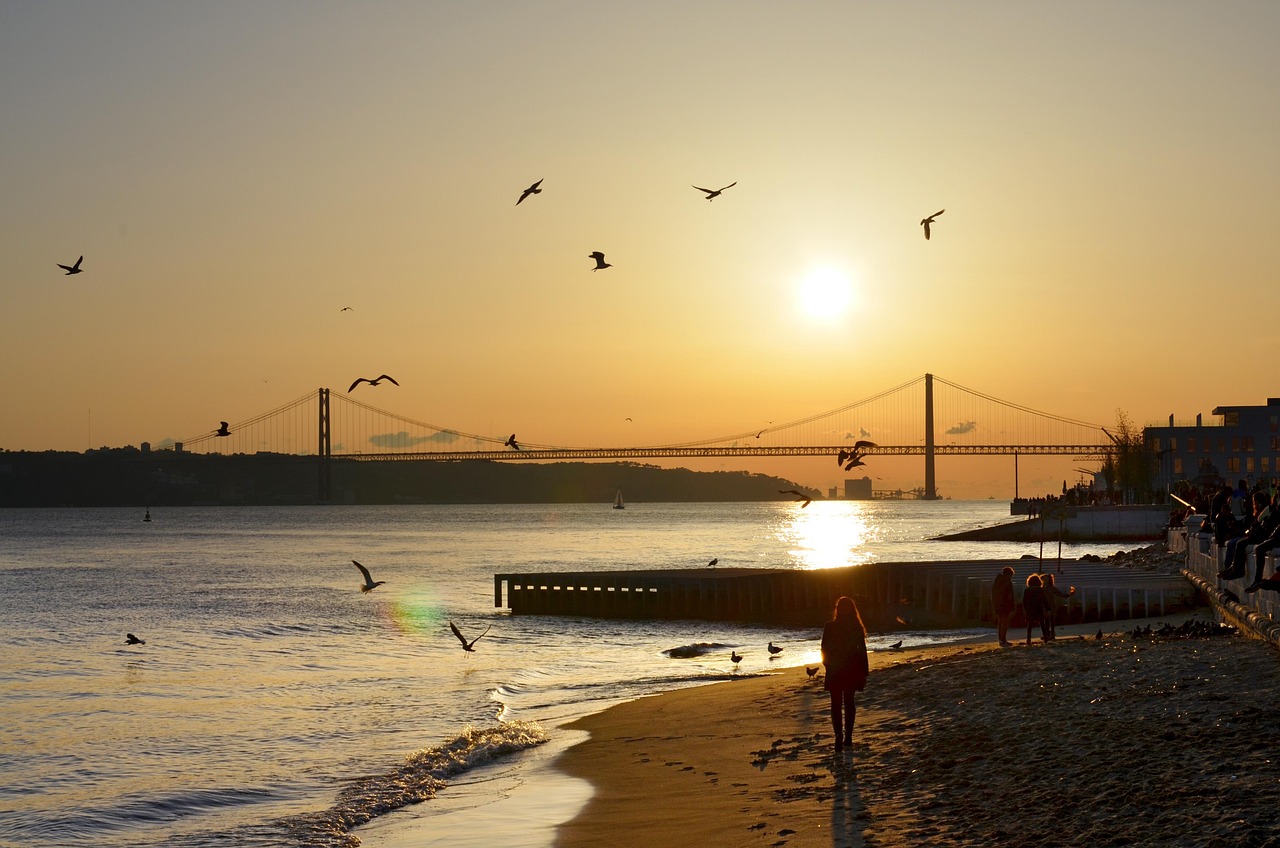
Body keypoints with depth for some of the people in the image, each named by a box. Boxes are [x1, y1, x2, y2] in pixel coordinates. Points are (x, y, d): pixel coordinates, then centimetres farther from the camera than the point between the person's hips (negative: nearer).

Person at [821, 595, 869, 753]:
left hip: (835, 671, -2)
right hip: (852, 670, 2)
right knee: (849, 702, 15)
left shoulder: (830, 627, -11)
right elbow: (862, 651, -2)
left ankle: (839, 734, -17)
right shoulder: (857, 628, -5)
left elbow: (825, 650, -6)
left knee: (836, 704, 2)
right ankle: (848, 736, 17)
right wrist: (864, 672, 5)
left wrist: (828, 664, 13)